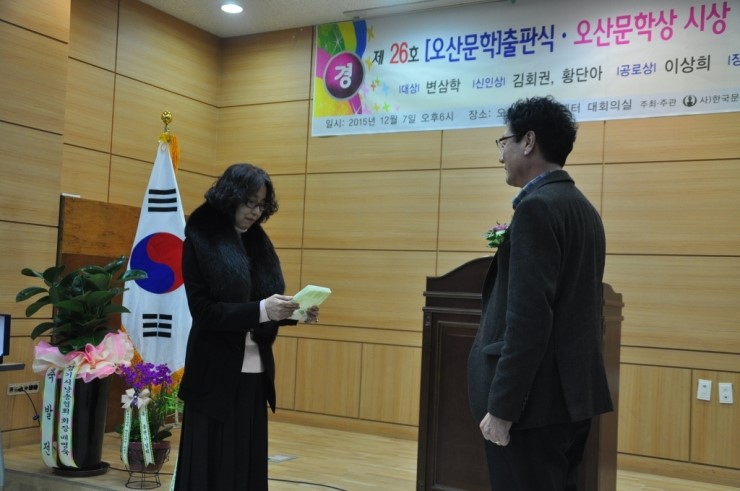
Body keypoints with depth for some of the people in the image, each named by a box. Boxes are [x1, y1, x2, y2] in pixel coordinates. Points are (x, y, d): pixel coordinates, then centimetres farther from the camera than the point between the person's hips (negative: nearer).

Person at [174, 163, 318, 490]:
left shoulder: (258, 241, 10)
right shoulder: (199, 240, -8)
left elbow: (265, 311, 12)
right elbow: (204, 311, -15)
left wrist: (295, 313, -8)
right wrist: (261, 310, -24)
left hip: (255, 371, 6)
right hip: (216, 373, -6)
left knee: (248, 463, 10)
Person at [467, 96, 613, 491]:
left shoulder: (537, 207, -16)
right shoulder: (581, 207, 13)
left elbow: (528, 316, -23)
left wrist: (501, 407, -20)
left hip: (535, 399, -10)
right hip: (570, 393, 10)